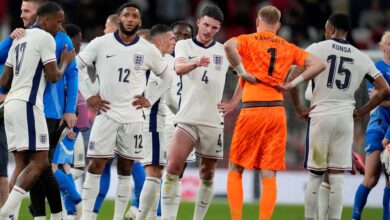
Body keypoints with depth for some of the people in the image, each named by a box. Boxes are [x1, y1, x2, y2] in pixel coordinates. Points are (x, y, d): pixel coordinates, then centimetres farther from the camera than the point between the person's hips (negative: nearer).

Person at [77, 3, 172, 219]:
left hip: (133, 117, 2)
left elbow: (166, 78, 16)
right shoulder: (101, 44, -3)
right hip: (106, 114, -2)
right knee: (96, 166, -7)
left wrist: (150, 100, 5)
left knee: (125, 170, 6)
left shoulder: (149, 50, 2)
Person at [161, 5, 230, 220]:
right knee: (173, 167, -16)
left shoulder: (224, 51, 7)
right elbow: (179, 68, -18)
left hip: (213, 121, 2)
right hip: (187, 119, -2)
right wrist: (196, 63, -40)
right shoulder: (184, 45, 2)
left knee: (207, 174, 5)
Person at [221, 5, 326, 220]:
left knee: (235, 171, 8)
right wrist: (293, 83, 7)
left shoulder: (248, 41, 3)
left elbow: (229, 45, -20)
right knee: (269, 176, 3)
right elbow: (318, 64, 9)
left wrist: (241, 72, -9)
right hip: (277, 111, 3)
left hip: (252, 110, -3)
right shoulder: (288, 48, 14)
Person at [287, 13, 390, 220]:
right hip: (345, 118, 2)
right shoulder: (361, 58, 7)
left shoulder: (317, 49, -2)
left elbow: (293, 81, -11)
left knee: (315, 176, 4)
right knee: (337, 177, 3)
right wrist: (359, 112, 10)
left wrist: (299, 108, 1)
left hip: (320, 116, -2)